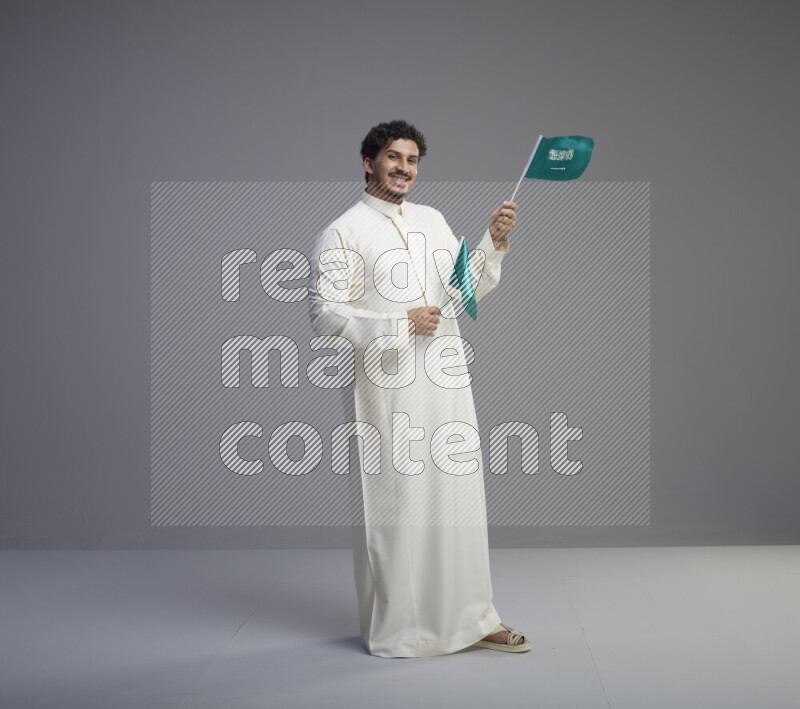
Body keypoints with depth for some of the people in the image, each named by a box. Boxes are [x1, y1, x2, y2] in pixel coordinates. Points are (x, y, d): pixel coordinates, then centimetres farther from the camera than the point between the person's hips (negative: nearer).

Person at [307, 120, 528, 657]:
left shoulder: (432, 220, 16)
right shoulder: (345, 232, -5)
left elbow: (467, 290, 18)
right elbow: (324, 314, -12)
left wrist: (495, 243, 2)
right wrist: (401, 324, -16)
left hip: (447, 383, 6)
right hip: (389, 387, -6)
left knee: (460, 497, 10)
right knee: (395, 502, -2)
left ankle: (469, 617, 22)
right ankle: (396, 628, 13)